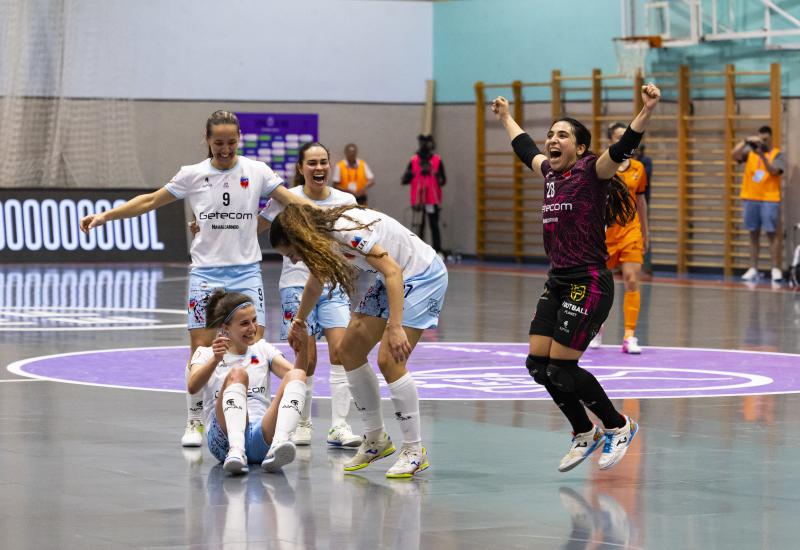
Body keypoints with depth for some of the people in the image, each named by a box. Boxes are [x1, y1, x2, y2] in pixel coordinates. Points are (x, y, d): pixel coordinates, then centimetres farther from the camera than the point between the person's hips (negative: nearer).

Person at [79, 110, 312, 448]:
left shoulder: (256, 172, 2)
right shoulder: (193, 175, 2)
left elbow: (293, 201, 3)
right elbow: (150, 201, 8)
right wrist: (104, 216, 3)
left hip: (246, 271, 0)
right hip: (206, 271, 0)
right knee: (201, 348, -4)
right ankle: (194, 423, 8)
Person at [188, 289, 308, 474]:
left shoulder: (262, 349, 21)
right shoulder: (206, 353, 12)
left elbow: (296, 376, 3)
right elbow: (192, 387, -10)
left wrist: (303, 350, -17)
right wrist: (215, 360, -28)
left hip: (263, 437, 3)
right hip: (225, 436, -3)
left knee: (296, 375, -21)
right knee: (237, 374, -28)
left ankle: (278, 445, -48)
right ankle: (236, 452, -52)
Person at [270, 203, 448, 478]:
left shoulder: (346, 229, -27)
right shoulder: (321, 238, 2)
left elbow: (393, 272, -32)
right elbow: (315, 282, 23)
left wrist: (395, 328, -38)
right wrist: (299, 320, 40)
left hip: (423, 275, -10)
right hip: (393, 280, 10)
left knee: (389, 360, -18)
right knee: (348, 351, 8)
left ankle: (414, 450, -9)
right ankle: (376, 440, 18)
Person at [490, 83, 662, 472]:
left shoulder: (590, 172, -9)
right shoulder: (551, 173, 11)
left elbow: (622, 150, -26)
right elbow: (526, 150, 32)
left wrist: (646, 111, -41)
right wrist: (505, 118, 46)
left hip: (588, 285, -8)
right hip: (558, 284, 8)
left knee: (561, 369, -8)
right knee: (538, 364, 5)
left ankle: (619, 426, 11)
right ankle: (584, 434, 23)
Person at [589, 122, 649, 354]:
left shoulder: (638, 168, 4)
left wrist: (644, 233, 19)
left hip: (631, 231, 2)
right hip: (606, 231, -2)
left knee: (632, 282, -10)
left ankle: (630, 337, -8)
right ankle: (597, 328, 35)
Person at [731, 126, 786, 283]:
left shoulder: (777, 154, 2)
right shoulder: (750, 151, 10)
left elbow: (774, 171, -13)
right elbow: (734, 155, -4)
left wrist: (762, 156, -23)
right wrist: (746, 141, -15)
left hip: (770, 199, -3)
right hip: (750, 198, 3)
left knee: (772, 233, -7)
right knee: (753, 234, 7)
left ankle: (776, 269, -6)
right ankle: (753, 269, 9)